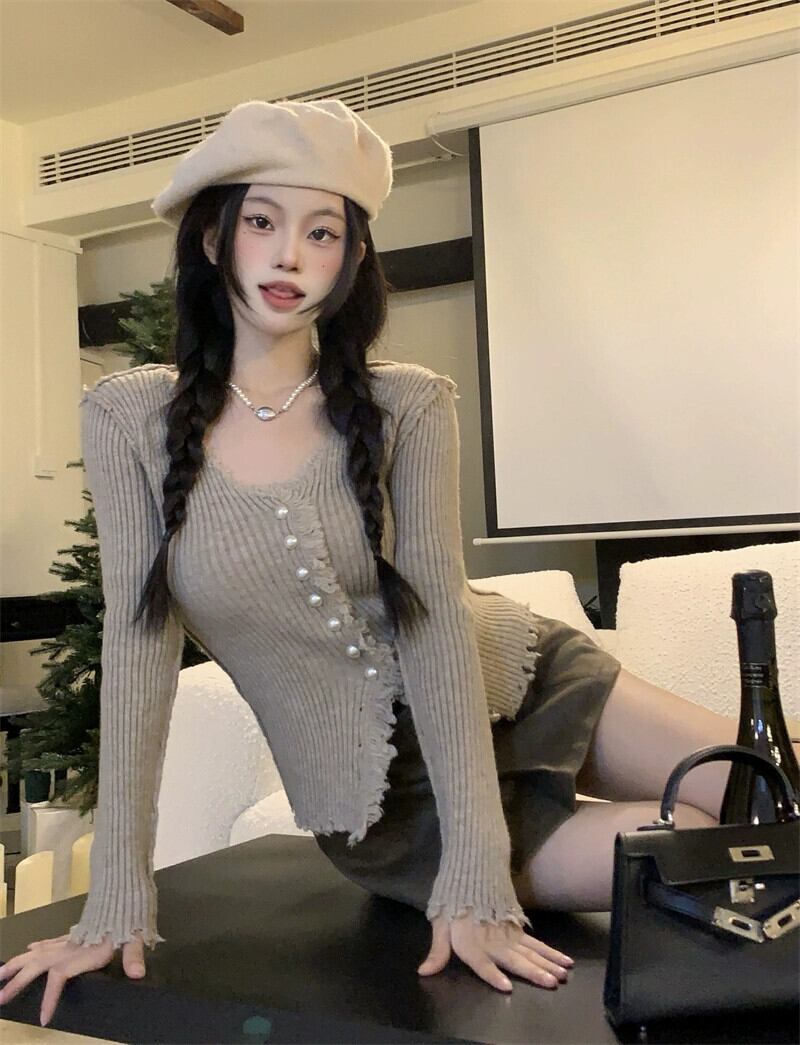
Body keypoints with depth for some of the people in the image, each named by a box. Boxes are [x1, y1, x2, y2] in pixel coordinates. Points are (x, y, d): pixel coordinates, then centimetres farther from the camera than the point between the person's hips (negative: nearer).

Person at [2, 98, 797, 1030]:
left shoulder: (407, 407, -10)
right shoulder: (128, 418, -9)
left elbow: (436, 622, -17)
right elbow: (138, 647, -12)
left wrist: (474, 878, -24)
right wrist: (116, 902, -15)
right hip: (388, 806, -1)